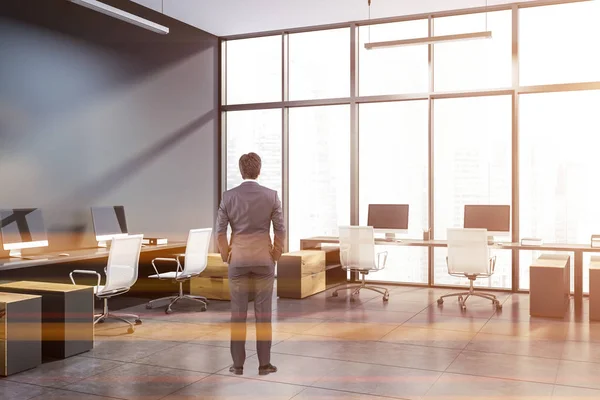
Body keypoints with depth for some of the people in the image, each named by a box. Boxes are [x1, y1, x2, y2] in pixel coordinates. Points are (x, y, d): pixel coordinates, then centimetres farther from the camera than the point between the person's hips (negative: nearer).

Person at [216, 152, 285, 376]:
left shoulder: (229, 196, -2)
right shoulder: (271, 196, -4)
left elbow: (220, 230, -2)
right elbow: (280, 229, -3)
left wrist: (225, 255, 10)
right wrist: (276, 254, 9)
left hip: (238, 259, 1)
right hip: (264, 259, -1)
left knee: (238, 312, 7)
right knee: (263, 312, 5)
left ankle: (238, 364, 12)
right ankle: (264, 364, 10)